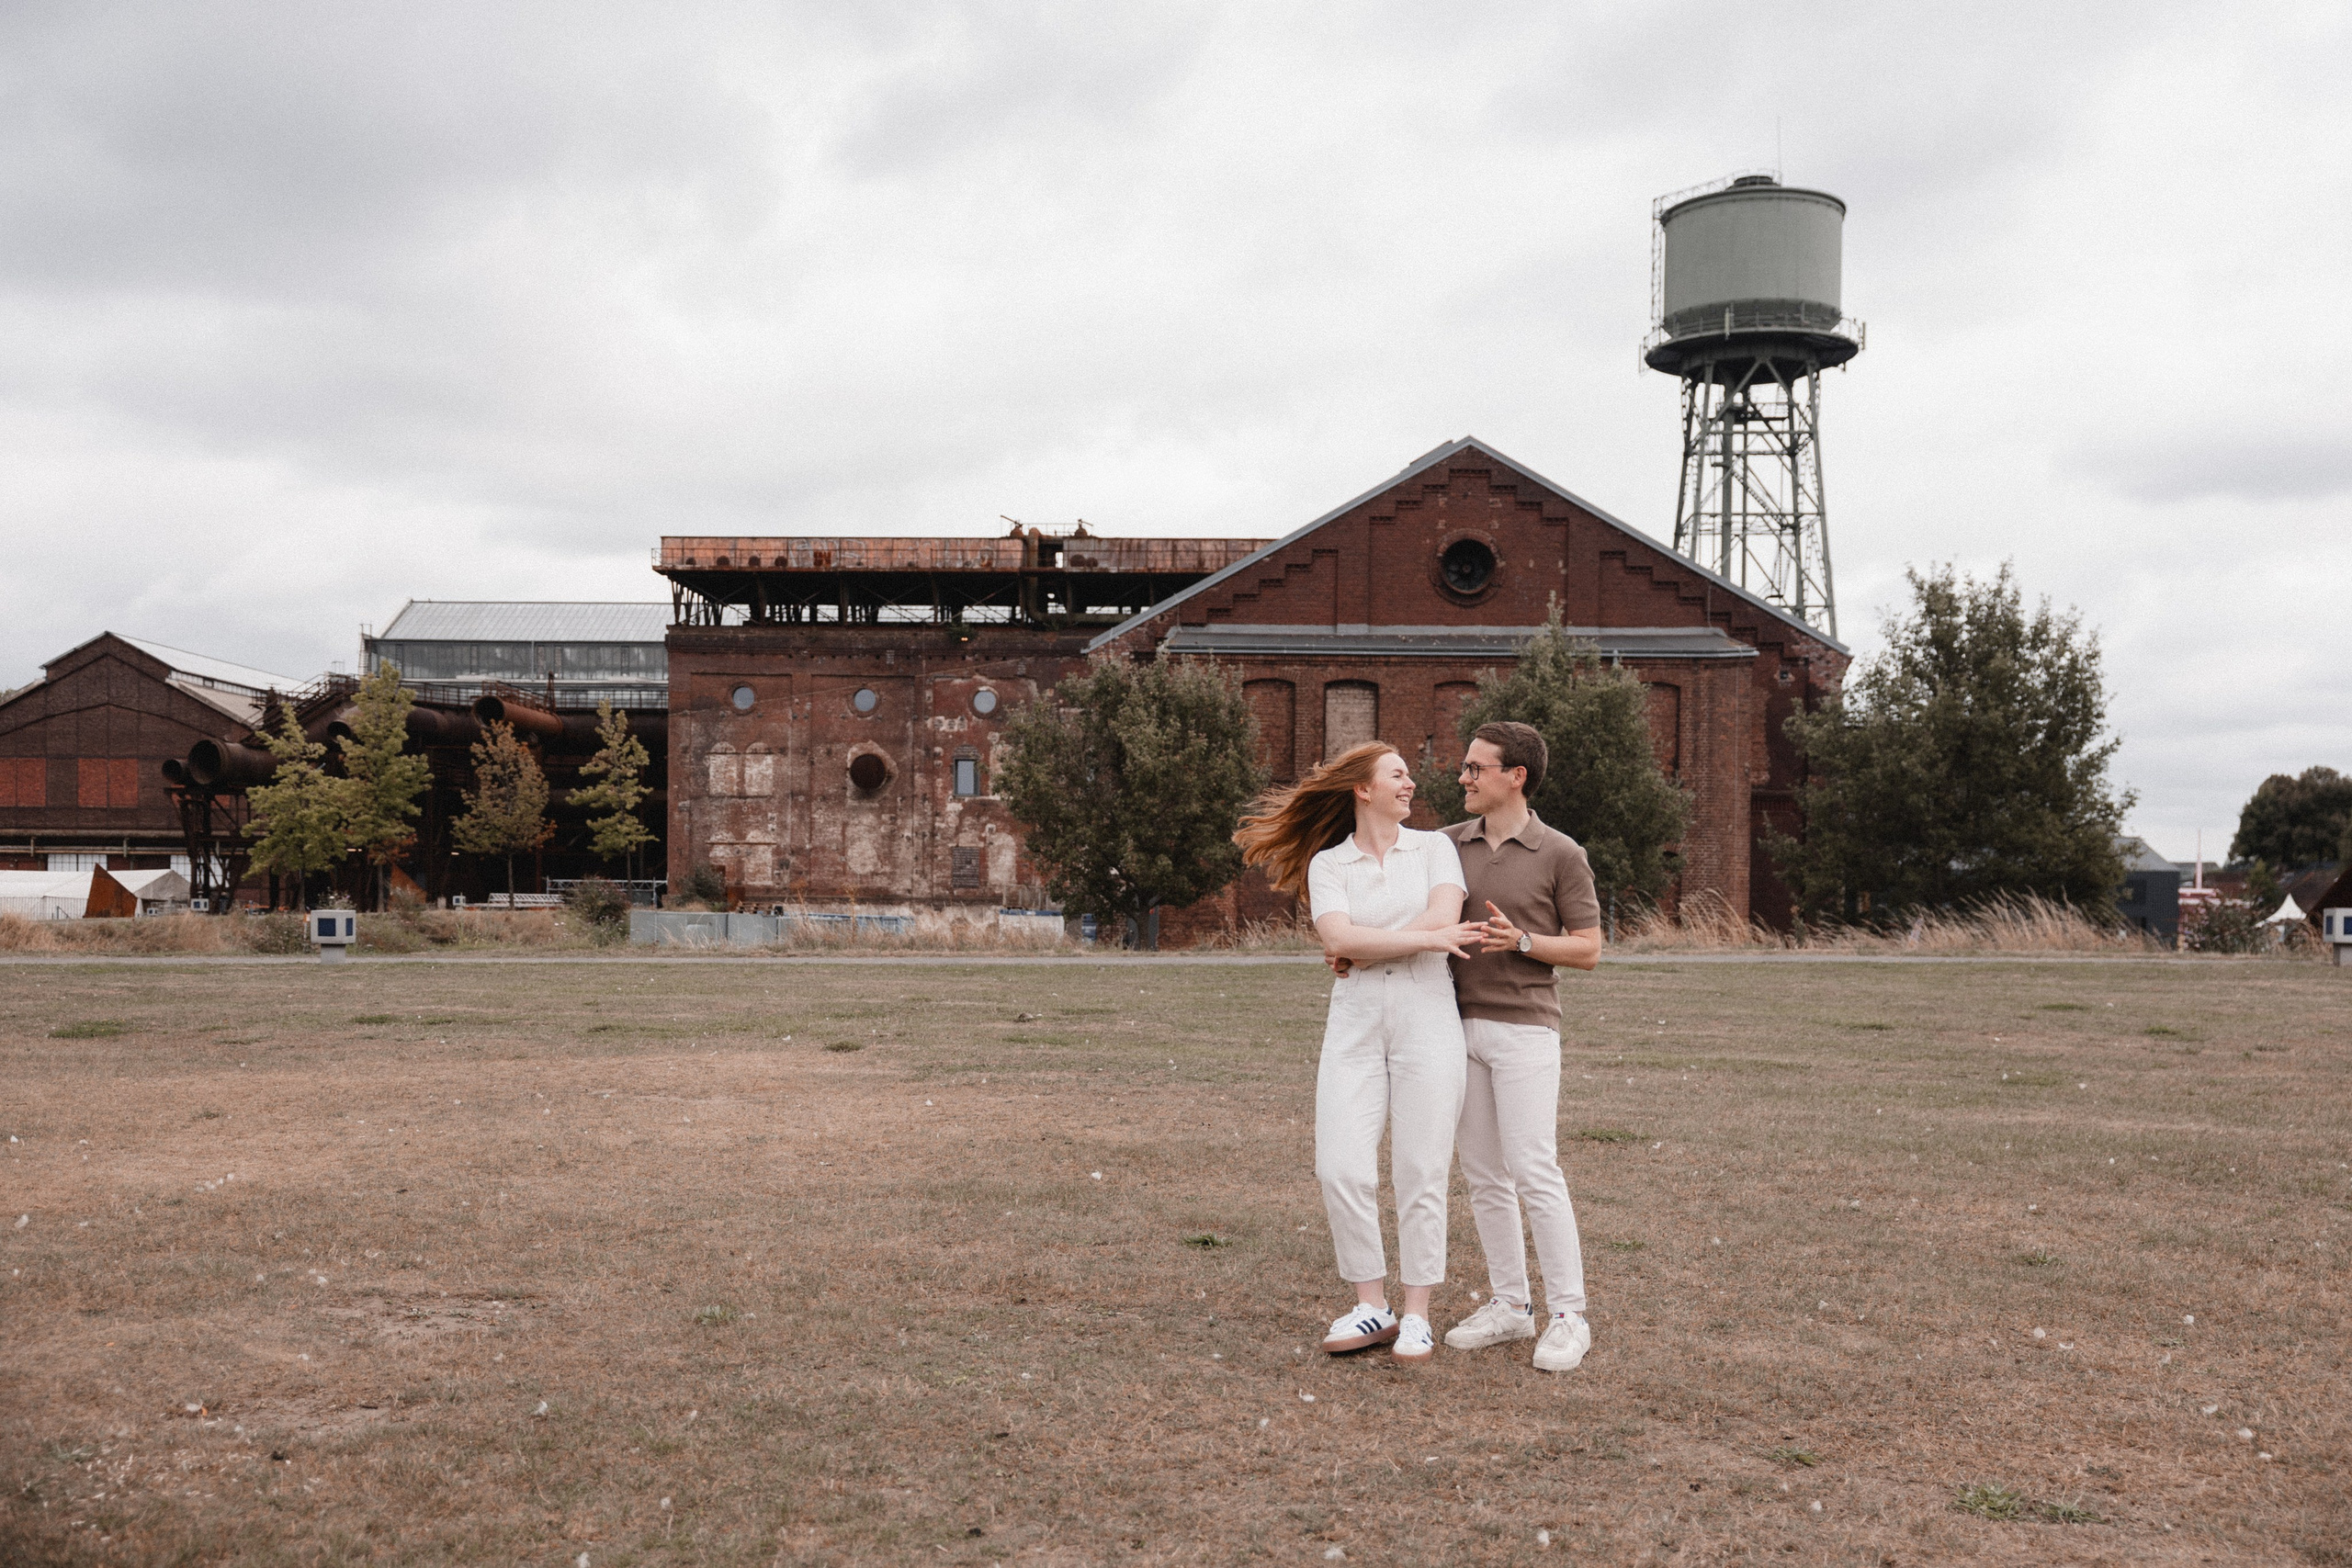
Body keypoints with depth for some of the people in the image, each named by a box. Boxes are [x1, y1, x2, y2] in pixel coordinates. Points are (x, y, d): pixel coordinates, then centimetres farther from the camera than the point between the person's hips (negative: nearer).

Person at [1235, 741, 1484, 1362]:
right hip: (1355, 1024, 1)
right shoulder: (1326, 863, 8)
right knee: (1342, 1168, -7)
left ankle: (1416, 1316, 7)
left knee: (1420, 1173, -2)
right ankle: (1372, 1308, 7)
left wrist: (1365, 949, -6)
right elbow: (1340, 938, -9)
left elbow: (1442, 917, -9)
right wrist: (1427, 938, -11)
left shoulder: (1434, 846, 9)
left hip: (1427, 1016, -1)